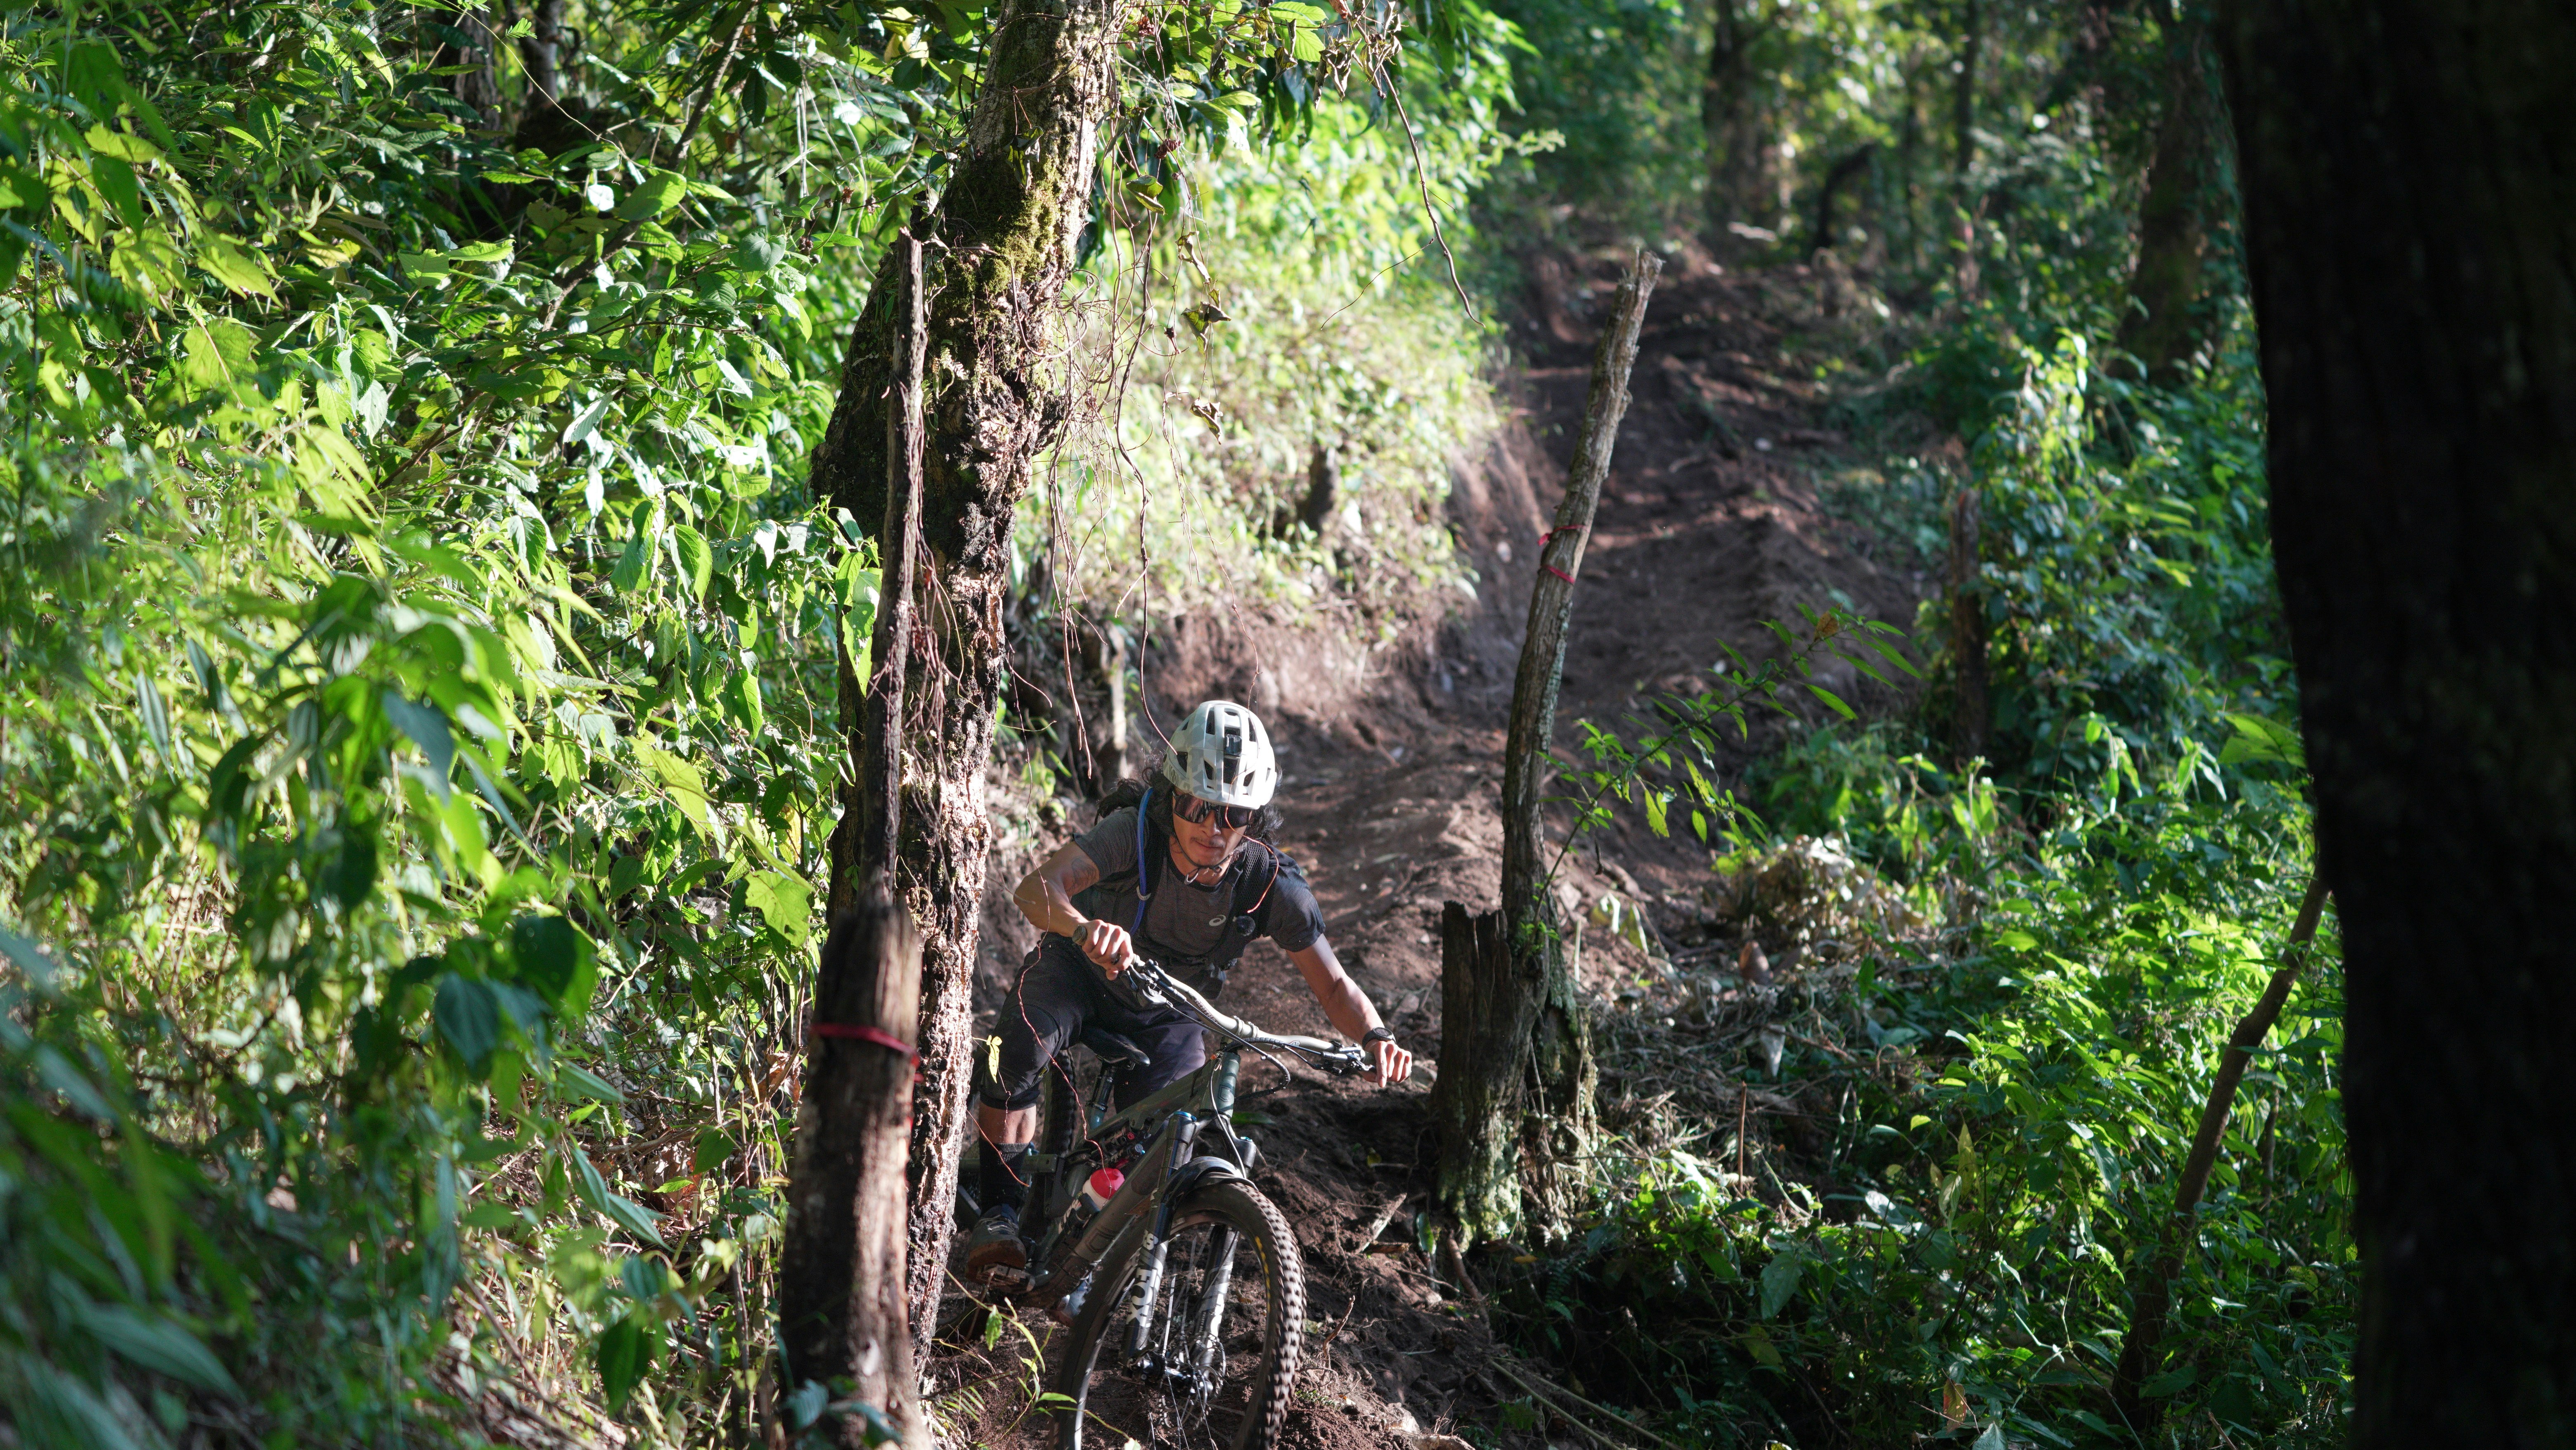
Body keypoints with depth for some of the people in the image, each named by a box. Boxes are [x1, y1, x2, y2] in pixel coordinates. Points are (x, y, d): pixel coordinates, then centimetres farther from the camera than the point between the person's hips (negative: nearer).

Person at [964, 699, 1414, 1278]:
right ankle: (1000, 1214, -21)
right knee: (1021, 1046, -33)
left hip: (1163, 1016, 2)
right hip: (1080, 971, -2)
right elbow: (1036, 888, -45)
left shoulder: (1271, 884, -24)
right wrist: (1084, 928, -68)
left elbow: (1334, 984, -17)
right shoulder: (1136, 832, -31)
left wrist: (1375, 1037, -39)